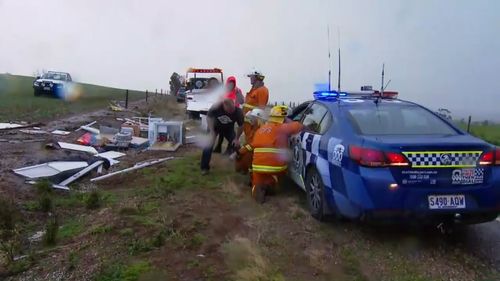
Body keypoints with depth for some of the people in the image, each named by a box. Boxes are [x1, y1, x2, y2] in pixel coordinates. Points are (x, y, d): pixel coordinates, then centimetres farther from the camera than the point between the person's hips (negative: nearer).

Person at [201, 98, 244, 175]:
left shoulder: (238, 111, -33)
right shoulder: (216, 107, -37)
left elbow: (241, 126, -16)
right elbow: (209, 117, -18)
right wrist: (212, 133, -21)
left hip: (228, 128, 2)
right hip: (215, 127, -1)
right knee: (208, 145, -12)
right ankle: (205, 168, 1)